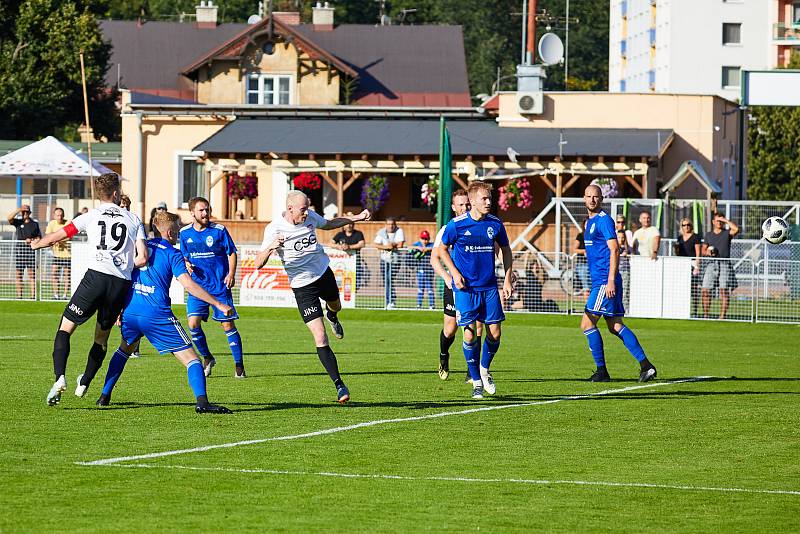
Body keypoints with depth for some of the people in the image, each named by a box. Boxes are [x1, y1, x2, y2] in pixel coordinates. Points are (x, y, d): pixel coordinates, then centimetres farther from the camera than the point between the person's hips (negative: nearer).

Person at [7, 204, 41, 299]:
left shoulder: (34, 224, 11)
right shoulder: (18, 222, 9)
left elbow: (39, 237, 10)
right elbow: (9, 218, -10)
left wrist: (31, 240, -9)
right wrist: (19, 209, -12)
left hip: (31, 249, -1)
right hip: (19, 249, 1)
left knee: (31, 273, -5)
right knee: (19, 273, 1)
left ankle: (33, 295, -6)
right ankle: (19, 295, 4)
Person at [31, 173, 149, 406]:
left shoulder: (91, 216, 8)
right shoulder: (133, 220, 12)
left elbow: (56, 237, 12)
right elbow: (143, 258, 4)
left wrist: (36, 244, 33)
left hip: (96, 276, -2)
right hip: (121, 283, 2)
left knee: (65, 327, 4)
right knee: (102, 337, 20)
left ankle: (60, 377, -17)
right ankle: (84, 383, 28)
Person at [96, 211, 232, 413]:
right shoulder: (172, 254, -2)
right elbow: (188, 284, -12)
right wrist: (218, 304, -11)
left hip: (130, 311, 6)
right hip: (157, 315, -6)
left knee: (125, 349, 34)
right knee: (190, 357, -3)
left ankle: (104, 396, 32)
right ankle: (201, 401, -22)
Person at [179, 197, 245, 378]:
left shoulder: (219, 230, -6)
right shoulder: (185, 233, 4)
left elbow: (232, 253, 1)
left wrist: (231, 274, -12)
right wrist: (187, 265, -6)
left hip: (220, 286, -3)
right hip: (197, 286, 3)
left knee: (228, 324, -3)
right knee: (193, 323, -10)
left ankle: (239, 365, 5)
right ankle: (207, 358, 13)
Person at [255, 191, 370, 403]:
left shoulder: (310, 217, -7)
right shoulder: (274, 229, -22)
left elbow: (328, 224, 17)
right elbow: (258, 264, -23)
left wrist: (356, 218, 12)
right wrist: (270, 247, -42)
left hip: (323, 272, 5)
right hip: (303, 286, -5)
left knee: (336, 307, 36)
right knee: (320, 339, -12)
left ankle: (331, 316, 75)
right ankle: (339, 385, -8)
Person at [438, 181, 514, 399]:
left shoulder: (495, 223, 1)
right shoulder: (456, 225, -8)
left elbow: (506, 250, 15)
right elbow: (443, 249, 6)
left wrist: (508, 279, 8)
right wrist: (455, 274, -5)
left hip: (489, 287, 3)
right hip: (465, 287, -3)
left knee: (494, 333, -1)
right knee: (470, 334, -7)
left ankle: (485, 369, 27)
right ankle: (476, 381, 8)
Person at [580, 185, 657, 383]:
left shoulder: (604, 220, -10)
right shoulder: (589, 222, 19)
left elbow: (614, 250, -17)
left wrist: (611, 281, -23)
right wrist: (594, 282, 27)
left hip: (606, 282, -9)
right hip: (599, 282, 9)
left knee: (587, 323, -8)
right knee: (615, 326, 6)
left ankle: (602, 371, -3)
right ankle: (645, 366, 4)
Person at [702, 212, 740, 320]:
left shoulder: (727, 233, 7)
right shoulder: (708, 235, 18)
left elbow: (736, 229, -14)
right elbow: (703, 250, 20)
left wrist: (725, 220, -5)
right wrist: (707, 252, -4)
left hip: (724, 265, -3)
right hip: (711, 264, 3)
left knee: (724, 291, -7)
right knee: (705, 290, -4)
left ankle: (722, 316, -5)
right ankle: (705, 314, 5)